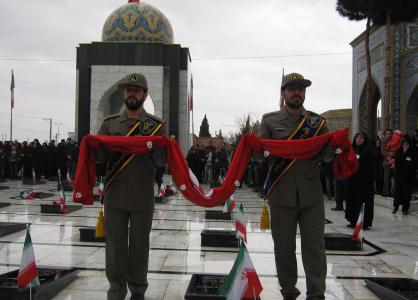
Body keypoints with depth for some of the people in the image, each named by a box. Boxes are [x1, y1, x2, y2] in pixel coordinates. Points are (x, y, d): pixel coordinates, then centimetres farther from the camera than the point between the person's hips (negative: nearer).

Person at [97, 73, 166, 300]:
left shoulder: (156, 125, 3)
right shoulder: (110, 123, 8)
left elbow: (162, 161, -1)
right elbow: (100, 157, 7)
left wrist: (164, 148, -23)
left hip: (142, 197, -1)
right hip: (114, 194, 1)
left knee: (139, 245, 9)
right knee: (115, 244, 5)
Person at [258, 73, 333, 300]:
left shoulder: (318, 121, 10)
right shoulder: (270, 120, 7)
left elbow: (327, 157, 6)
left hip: (311, 194, 1)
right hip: (282, 194, 0)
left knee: (314, 247, 0)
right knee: (284, 248, 7)